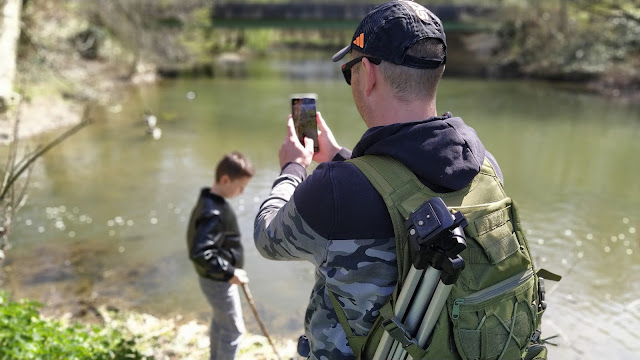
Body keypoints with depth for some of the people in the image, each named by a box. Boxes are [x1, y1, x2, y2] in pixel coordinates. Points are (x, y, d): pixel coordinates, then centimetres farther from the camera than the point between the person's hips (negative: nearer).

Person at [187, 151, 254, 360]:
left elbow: (201, 242, 13)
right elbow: (200, 253, -35)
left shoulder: (209, 202, 1)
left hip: (215, 278, 10)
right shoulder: (214, 213, -30)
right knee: (234, 329, 6)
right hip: (219, 281, -10)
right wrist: (230, 273, -28)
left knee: (220, 322, 26)